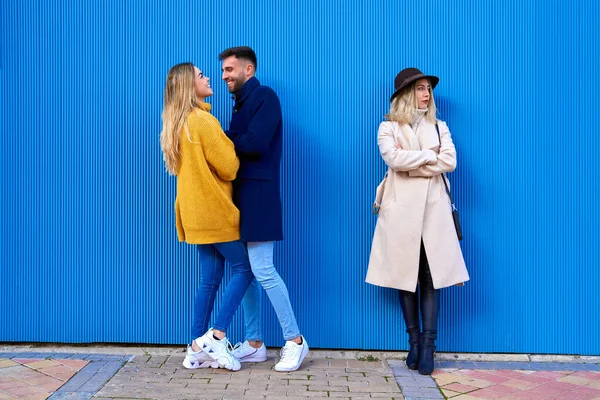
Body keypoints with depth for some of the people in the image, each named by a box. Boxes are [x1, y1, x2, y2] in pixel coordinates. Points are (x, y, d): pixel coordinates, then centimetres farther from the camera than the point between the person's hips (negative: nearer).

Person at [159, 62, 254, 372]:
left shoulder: (177, 124, 12)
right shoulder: (203, 121, -15)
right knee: (244, 267, 1)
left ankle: (197, 350, 10)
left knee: (209, 278, 9)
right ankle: (216, 336, -4)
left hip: (197, 212, 8)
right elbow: (229, 167, -14)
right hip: (214, 210, -8)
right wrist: (232, 146, 5)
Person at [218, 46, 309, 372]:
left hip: (257, 195, -9)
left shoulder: (264, 97, -6)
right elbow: (237, 144, 12)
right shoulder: (241, 103, 21)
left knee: (262, 270, -9)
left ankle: (295, 341, 2)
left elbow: (254, 143, -19)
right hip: (241, 195, 9)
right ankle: (254, 344, 17)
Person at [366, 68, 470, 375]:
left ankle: (428, 346, 0)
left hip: (433, 208, 2)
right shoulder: (388, 128, 7)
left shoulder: (439, 127, 15)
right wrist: (428, 155, -6)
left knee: (431, 276, -3)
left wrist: (410, 164, -8)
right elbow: (392, 158, -14)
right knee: (406, 275, 2)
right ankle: (414, 342, 11)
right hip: (401, 209, -1)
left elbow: (450, 162, -2)